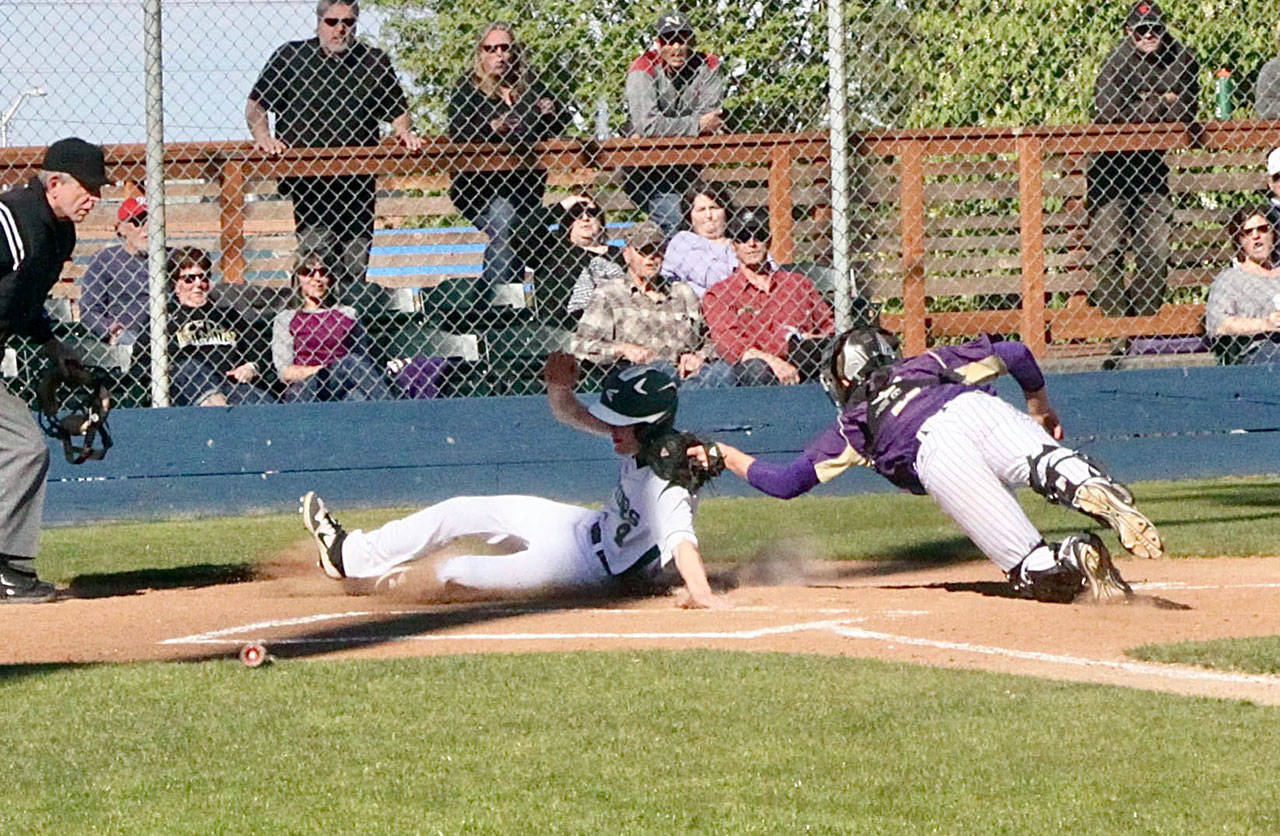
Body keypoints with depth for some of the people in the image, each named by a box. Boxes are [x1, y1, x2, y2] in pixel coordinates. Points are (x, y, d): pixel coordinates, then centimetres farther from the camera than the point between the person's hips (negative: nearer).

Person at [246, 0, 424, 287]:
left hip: (358, 176, 3)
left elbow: (397, 110, 22)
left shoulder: (374, 62, 15)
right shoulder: (290, 57, 9)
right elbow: (255, 106, 10)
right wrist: (263, 138, -9)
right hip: (306, 177, -3)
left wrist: (404, 132, 0)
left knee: (356, 268, 1)